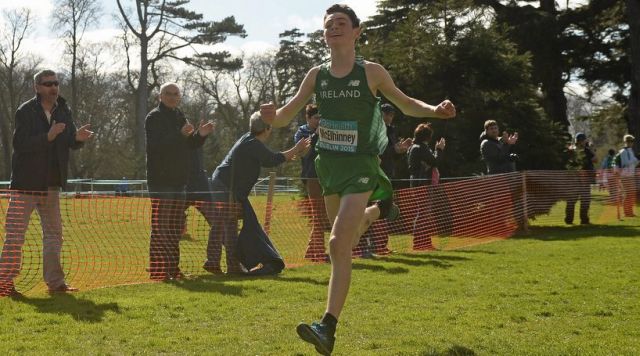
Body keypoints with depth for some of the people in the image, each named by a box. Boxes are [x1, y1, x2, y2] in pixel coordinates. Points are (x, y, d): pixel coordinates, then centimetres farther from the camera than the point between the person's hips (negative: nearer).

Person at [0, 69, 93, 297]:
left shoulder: (63, 111, 8)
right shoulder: (26, 111, -10)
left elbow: (70, 143, 8)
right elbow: (19, 144, -19)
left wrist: (77, 138, -15)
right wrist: (48, 137, -30)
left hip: (51, 184, 6)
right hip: (26, 183, -6)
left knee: (54, 233, 11)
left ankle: (54, 281, 19)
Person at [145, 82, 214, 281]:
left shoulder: (180, 117, 18)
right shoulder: (154, 117, -7)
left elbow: (190, 146, 18)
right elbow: (157, 144, -22)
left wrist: (200, 135, -3)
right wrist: (181, 134, -33)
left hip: (179, 181, 8)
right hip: (160, 181, -8)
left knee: (176, 227, 12)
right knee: (160, 227, -10)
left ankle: (172, 268, 19)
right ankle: (158, 270, -11)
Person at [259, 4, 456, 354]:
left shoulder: (371, 72, -6)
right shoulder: (317, 75, 2)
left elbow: (406, 104, 8)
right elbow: (286, 115, 3)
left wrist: (435, 110, -12)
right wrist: (274, 116, -21)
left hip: (359, 167, -5)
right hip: (328, 166, 5)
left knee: (339, 244, -19)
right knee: (345, 239, 22)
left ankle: (328, 328, -19)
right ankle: (378, 208, 56)